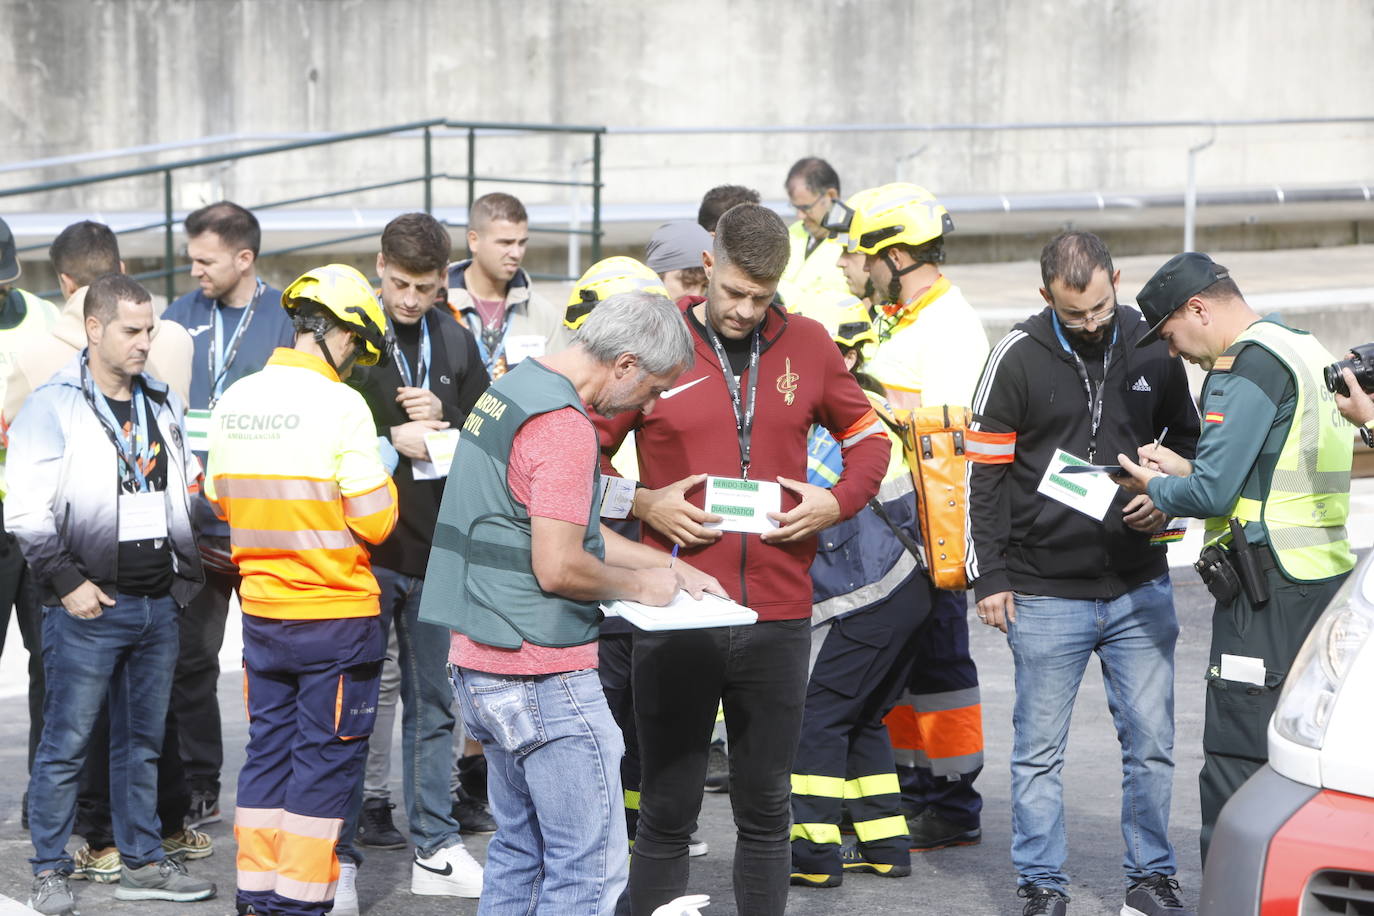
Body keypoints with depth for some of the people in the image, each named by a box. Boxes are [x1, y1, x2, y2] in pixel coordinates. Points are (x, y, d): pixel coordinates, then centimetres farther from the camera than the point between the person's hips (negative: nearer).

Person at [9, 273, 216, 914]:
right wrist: (68, 581, -15)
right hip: (88, 607, -6)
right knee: (66, 743, 0)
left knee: (143, 740, 13)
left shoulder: (162, 404, 12)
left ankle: (142, 862, 21)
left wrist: (184, 571, 13)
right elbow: (26, 510, -12)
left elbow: (188, 488, 23)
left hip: (158, 603, 6)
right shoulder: (54, 406, -7)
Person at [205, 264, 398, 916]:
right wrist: (381, 473, 3)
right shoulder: (340, 404, -16)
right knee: (326, 758, 2)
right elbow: (374, 522, -15)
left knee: (268, 748, 14)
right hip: (335, 615, -6)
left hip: (261, 610, 6)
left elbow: (221, 499, 13)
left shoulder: (234, 400, 2)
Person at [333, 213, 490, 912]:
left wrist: (443, 423, -7)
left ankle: (435, 851, 20)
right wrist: (390, 441, -16)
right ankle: (339, 856, 9)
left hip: (438, 549, 4)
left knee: (432, 704, 12)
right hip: (363, 547, -4)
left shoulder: (456, 344, 8)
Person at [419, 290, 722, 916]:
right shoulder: (564, 427, -18)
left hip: (480, 659, 10)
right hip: (545, 675, -10)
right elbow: (558, 568, -22)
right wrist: (638, 585, -4)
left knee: (519, 851, 17)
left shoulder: (511, 389, 14)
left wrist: (671, 567, 18)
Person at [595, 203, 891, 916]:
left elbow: (868, 439, 18)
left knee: (766, 807, 10)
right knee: (668, 810, 2)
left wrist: (835, 502, 0)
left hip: (778, 617, 2)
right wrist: (644, 503, -10)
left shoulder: (807, 345, 6)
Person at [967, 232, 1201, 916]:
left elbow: (1188, 437, 17)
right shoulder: (1018, 357, -6)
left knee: (1150, 743, 6)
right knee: (1039, 751, 4)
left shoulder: (1151, 348, 3)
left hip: (1140, 589, 2)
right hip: (1046, 595, -2)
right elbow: (986, 472, -3)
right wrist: (989, 577, -5)